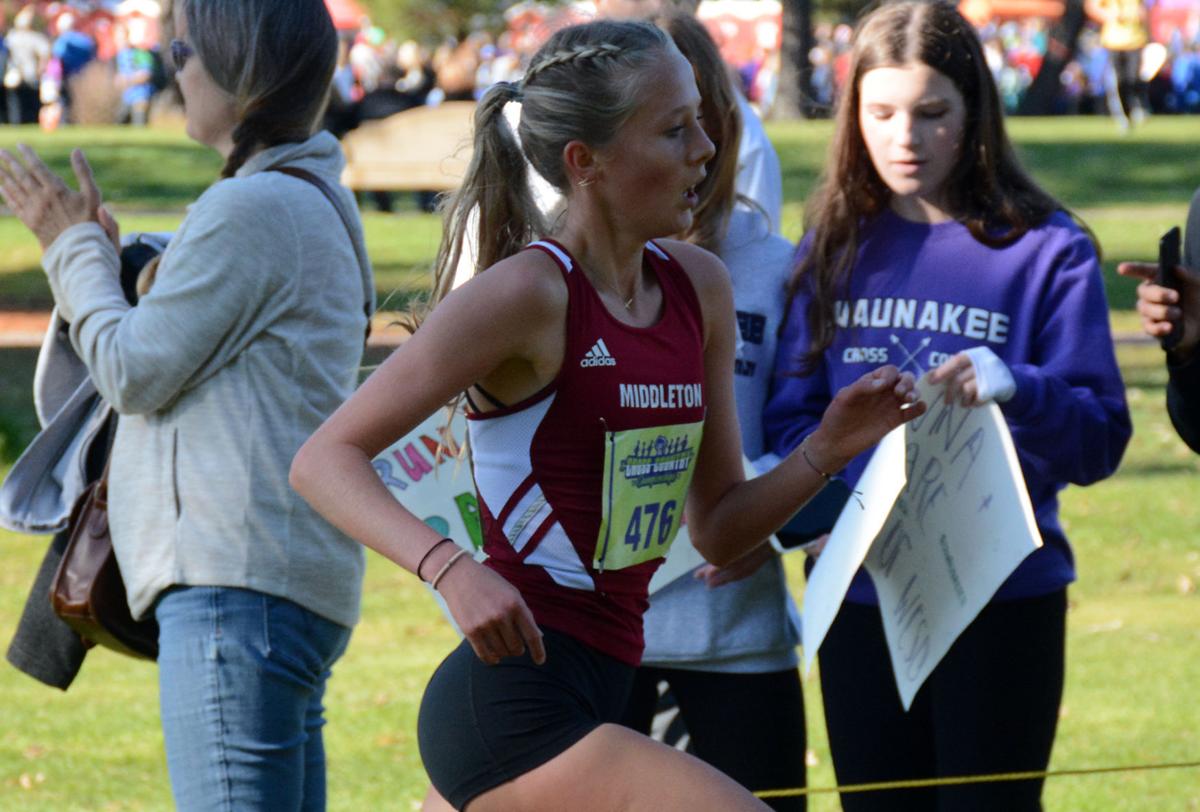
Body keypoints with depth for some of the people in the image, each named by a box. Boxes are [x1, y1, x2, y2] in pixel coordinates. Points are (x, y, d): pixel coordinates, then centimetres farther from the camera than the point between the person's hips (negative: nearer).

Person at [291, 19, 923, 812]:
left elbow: (717, 528, 17)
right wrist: (450, 566, -27)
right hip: (512, 706, -9)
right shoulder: (530, 294, -12)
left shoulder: (699, 286, 11)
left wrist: (828, 449, -1)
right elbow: (326, 460, -12)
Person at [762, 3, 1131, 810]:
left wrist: (1017, 389, -29)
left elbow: (1101, 439, -8)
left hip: (1004, 598, -3)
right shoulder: (836, 245, 8)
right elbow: (791, 413, 5)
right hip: (860, 595, 3)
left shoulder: (1047, 250, -3)